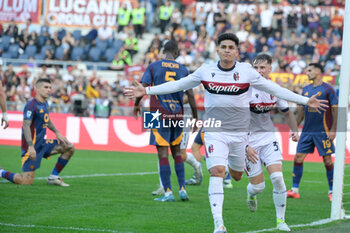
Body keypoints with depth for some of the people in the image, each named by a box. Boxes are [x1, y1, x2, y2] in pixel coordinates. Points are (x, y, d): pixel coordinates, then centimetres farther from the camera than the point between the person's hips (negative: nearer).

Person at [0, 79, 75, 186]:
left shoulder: (45, 104, 11)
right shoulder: (32, 105, -17)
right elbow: (26, 125, -23)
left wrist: (57, 133, 15)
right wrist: (30, 146, -31)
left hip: (42, 143, 9)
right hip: (32, 147, -9)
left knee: (69, 148, 5)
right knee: (27, 181, -12)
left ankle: (53, 177, 11)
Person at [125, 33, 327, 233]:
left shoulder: (246, 71, -4)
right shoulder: (206, 71, -1)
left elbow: (275, 90, 0)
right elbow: (177, 85, 8)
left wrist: (306, 101, -3)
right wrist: (146, 91, 6)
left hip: (240, 132, 1)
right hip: (215, 131, -1)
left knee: (236, 176, 13)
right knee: (217, 172, -17)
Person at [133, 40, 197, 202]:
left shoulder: (153, 66, 1)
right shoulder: (183, 70, 6)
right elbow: (190, 95, 2)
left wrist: (136, 105, 11)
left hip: (159, 115, -3)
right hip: (177, 115, 3)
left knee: (163, 154, -3)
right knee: (177, 152, 16)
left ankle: (168, 192, -8)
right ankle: (182, 189, 11)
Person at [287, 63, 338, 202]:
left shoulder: (327, 89, -5)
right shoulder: (306, 90, 12)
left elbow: (335, 110, -7)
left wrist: (333, 130, -14)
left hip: (323, 132, -6)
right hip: (307, 131, 6)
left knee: (327, 160, -3)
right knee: (298, 158, 0)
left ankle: (332, 191, 7)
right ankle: (295, 190, 5)